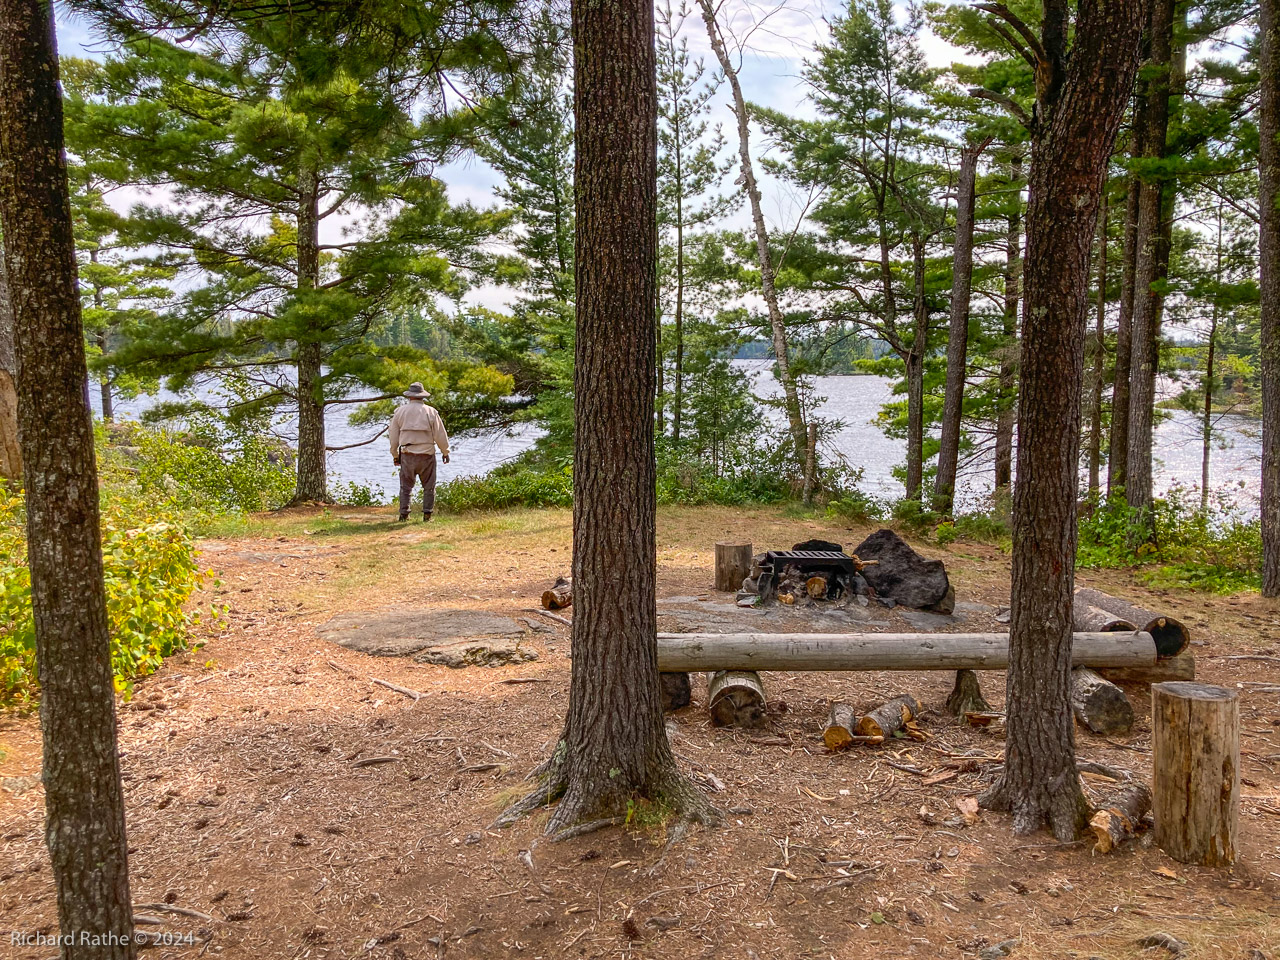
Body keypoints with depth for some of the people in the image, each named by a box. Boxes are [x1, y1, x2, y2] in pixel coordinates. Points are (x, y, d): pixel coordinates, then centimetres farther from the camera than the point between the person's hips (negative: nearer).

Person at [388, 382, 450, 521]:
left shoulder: (400, 412, 3)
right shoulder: (431, 412, -3)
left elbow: (394, 436, 8)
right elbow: (440, 435, -2)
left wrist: (395, 455, 19)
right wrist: (445, 452, 10)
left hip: (407, 454, 2)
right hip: (427, 454, -1)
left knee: (406, 486, 9)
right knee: (429, 486, 7)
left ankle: (404, 514, 7)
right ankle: (427, 514, 3)